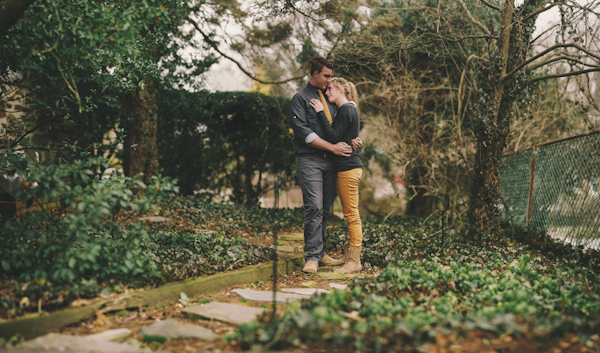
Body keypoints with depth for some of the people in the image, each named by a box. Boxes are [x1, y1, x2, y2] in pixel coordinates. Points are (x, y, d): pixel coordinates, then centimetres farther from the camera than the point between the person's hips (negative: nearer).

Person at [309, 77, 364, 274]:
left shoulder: (347, 110, -11)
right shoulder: (346, 110, 20)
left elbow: (333, 137, -17)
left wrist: (321, 113, -13)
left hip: (348, 167, -10)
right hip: (346, 167, 10)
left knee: (352, 215, -7)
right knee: (350, 215, 12)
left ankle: (354, 261, -4)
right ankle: (350, 256, 18)